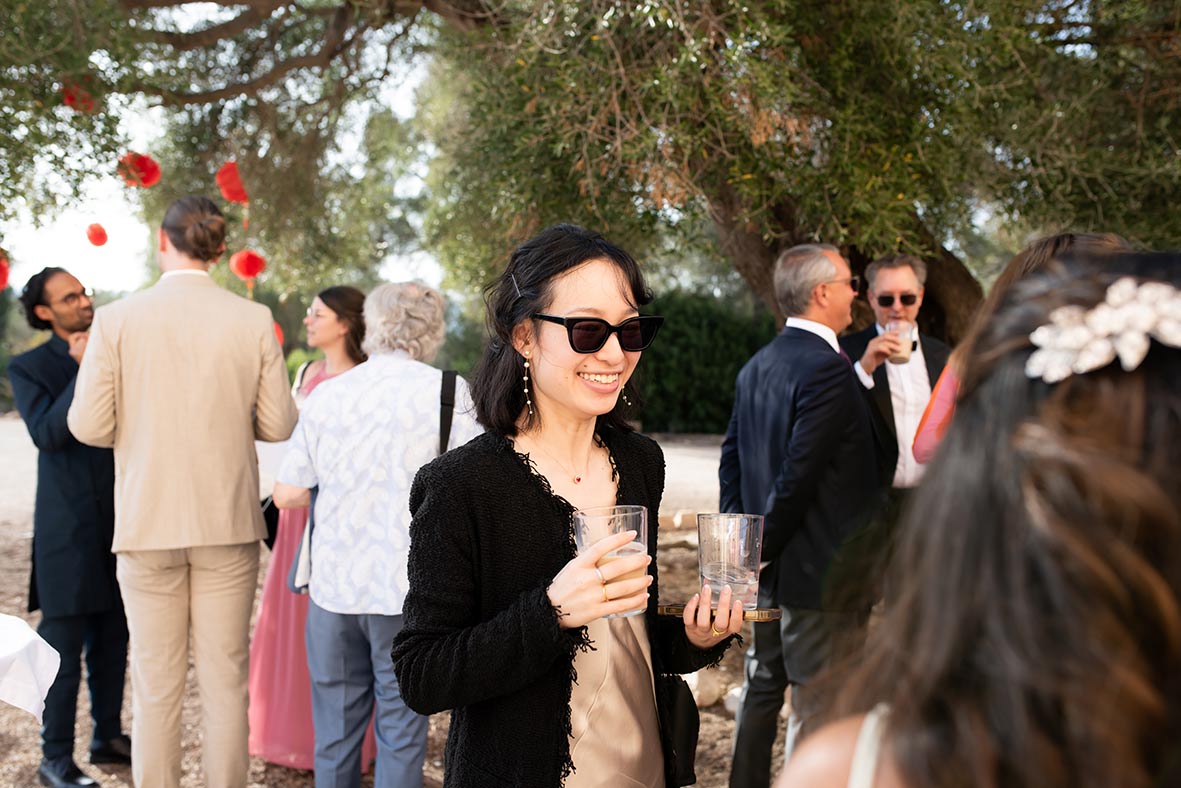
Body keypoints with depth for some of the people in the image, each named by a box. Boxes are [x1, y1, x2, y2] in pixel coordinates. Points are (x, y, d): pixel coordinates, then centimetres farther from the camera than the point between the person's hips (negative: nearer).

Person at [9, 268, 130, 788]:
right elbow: (47, 434, -16)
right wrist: (83, 370, -21)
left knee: (112, 639, 13)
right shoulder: (29, 369, -2)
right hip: (68, 531, -4)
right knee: (63, 648, -2)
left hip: (119, 525, 5)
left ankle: (108, 736, 27)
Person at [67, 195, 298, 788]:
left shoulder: (116, 320, -6)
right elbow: (278, 425, -2)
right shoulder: (253, 321, -4)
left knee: (155, 687, 9)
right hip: (228, 522, 1)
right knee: (225, 683, 9)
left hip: (147, 521, 0)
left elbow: (88, 426, -6)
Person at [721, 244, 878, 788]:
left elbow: (732, 458, 12)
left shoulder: (757, 366, 9)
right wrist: (759, 548, -12)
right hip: (819, 570, -9)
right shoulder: (827, 369, -19)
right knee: (818, 708, 0)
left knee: (762, 688, 19)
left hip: (769, 567, 9)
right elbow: (799, 472, -23)